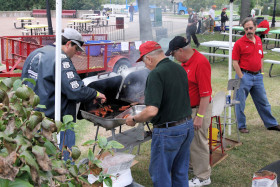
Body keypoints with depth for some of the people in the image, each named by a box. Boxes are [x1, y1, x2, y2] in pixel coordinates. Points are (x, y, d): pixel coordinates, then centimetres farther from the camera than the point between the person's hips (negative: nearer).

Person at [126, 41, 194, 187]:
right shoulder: (180, 69, 6)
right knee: (180, 172, 21)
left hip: (168, 131, -8)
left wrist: (134, 119, -11)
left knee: (160, 174, 9)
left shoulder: (156, 74, -20)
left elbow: (152, 111, -28)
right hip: (187, 125, 8)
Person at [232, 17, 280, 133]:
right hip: (244, 76, -5)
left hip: (257, 76, 6)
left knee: (263, 102, 15)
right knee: (240, 103, 3)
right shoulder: (239, 43, -9)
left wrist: (261, 72, 12)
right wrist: (241, 77, -14)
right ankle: (241, 126, 16)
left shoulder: (258, 40, 9)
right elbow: (235, 62, -10)